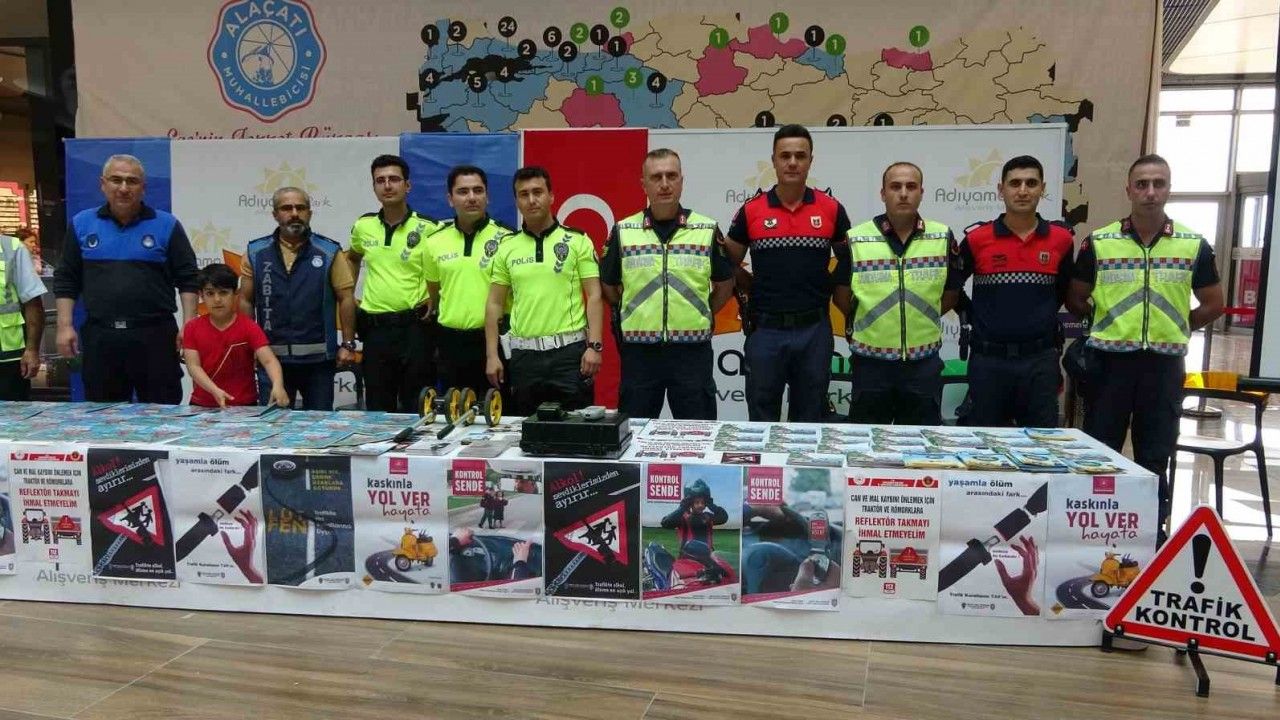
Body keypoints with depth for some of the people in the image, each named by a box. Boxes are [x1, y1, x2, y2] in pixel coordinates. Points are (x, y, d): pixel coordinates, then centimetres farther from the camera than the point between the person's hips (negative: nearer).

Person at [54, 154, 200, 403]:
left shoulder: (167, 225, 2)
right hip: (99, 336, 2)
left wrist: (188, 326, -7)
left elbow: (187, 279, 1)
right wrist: (65, 326, 3)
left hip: (155, 334, -2)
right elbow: (66, 280, 11)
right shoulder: (81, 224, 8)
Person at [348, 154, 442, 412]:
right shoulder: (363, 226, 7)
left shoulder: (429, 228, -6)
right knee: (377, 410, 11)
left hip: (414, 326, -4)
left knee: (417, 409, 3)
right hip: (375, 328, 4)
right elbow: (352, 258, 28)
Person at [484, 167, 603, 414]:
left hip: (570, 350, -2)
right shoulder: (506, 248, 8)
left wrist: (594, 345, -12)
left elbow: (594, 296, -2)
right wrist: (492, 355, 3)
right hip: (524, 354, 3)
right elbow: (495, 304, 10)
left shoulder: (578, 241, 1)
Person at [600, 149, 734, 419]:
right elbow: (608, 286, 12)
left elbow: (725, 284, 12)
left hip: (692, 350, 0)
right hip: (638, 351, 1)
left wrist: (700, 317, 7)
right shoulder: (623, 231, 3)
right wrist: (638, 315, 9)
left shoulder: (708, 230, 2)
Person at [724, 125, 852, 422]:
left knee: (811, 418, 11)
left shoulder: (832, 210, 1)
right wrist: (758, 289, 0)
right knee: (762, 418, 9)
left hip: (814, 330, 0)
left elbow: (847, 263, 13)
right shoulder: (750, 211, 0)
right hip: (766, 330, 0)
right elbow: (730, 265, 8)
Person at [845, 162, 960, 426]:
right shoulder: (855, 239, -4)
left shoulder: (943, 237, 2)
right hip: (871, 361, -1)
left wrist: (920, 316, 6)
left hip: (924, 362, 1)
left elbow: (950, 293, 11)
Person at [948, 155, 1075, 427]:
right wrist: (978, 320, 4)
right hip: (988, 358, -1)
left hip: (1041, 359, 1)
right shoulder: (976, 238, -3)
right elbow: (950, 288, 7)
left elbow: (1065, 292, 17)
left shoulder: (1061, 239, 3)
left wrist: (1039, 319, 13)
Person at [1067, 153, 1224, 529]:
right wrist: (1112, 323, 5)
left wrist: (1173, 327, 6)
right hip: (1109, 361, 0)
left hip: (1164, 365, 1)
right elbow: (1075, 300, 8)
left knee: (1154, 459, 10)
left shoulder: (1195, 245, 2)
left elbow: (1212, 305, 10)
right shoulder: (1098, 242, 0)